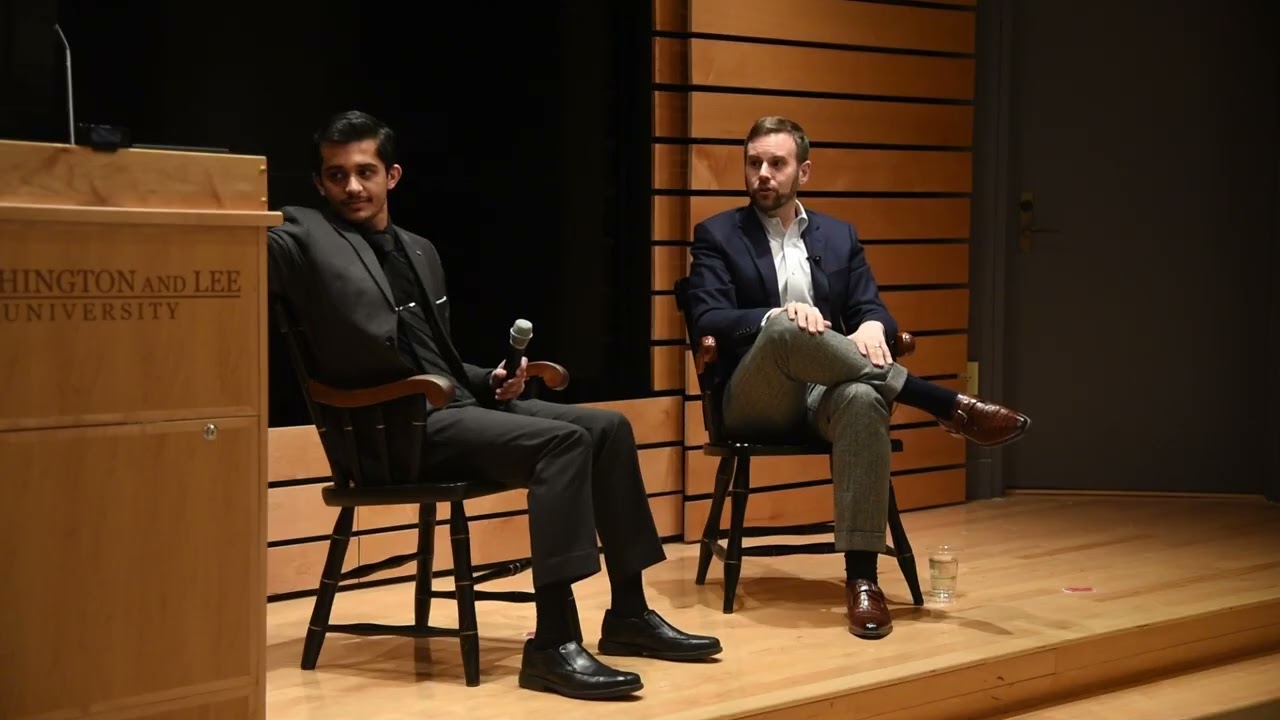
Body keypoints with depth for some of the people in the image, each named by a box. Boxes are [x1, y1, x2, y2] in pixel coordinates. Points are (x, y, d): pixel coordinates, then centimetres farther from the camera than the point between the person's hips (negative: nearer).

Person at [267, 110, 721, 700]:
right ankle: (553, 643, -30)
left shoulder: (419, 251, 22)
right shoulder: (304, 237, 0)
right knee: (563, 441, -27)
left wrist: (491, 381, 9)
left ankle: (628, 614, 4)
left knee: (608, 428, -4)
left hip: (459, 404, 8)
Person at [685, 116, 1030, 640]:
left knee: (863, 399, -37)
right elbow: (708, 320, -7)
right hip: (755, 398, -2)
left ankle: (861, 575, -37)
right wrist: (776, 315, -26)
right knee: (784, 331, -37)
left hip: (826, 391, 2)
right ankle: (946, 406, -31)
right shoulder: (717, 235, 6)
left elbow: (872, 310, 9)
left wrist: (872, 327, -18)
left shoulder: (839, 236, 17)